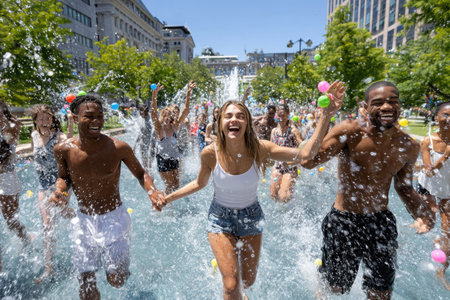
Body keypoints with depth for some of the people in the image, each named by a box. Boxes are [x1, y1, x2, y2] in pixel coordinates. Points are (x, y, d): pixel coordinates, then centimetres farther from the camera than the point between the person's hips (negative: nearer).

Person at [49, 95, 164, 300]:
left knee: (117, 280, 8)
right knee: (85, 282, 10)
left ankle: (120, 256, 41)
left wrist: (152, 192, -23)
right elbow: (63, 177, 9)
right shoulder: (63, 150, -10)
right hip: (83, 221, 2)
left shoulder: (118, 148, -17)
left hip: (114, 218, -2)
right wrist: (59, 190, -14)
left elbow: (140, 173, -5)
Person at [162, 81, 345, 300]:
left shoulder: (259, 149, -20)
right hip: (221, 218, -1)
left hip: (251, 216, 2)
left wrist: (327, 115, -31)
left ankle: (226, 262, 53)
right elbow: (199, 183, -1)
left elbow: (306, 153, -25)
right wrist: (167, 198, 0)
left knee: (248, 281, 19)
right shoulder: (210, 153, -20)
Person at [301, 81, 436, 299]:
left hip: (381, 223, 4)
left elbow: (404, 188, 10)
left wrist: (423, 213, -10)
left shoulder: (409, 147, -4)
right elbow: (308, 162, -32)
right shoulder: (350, 132, -20)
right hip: (343, 221, -4)